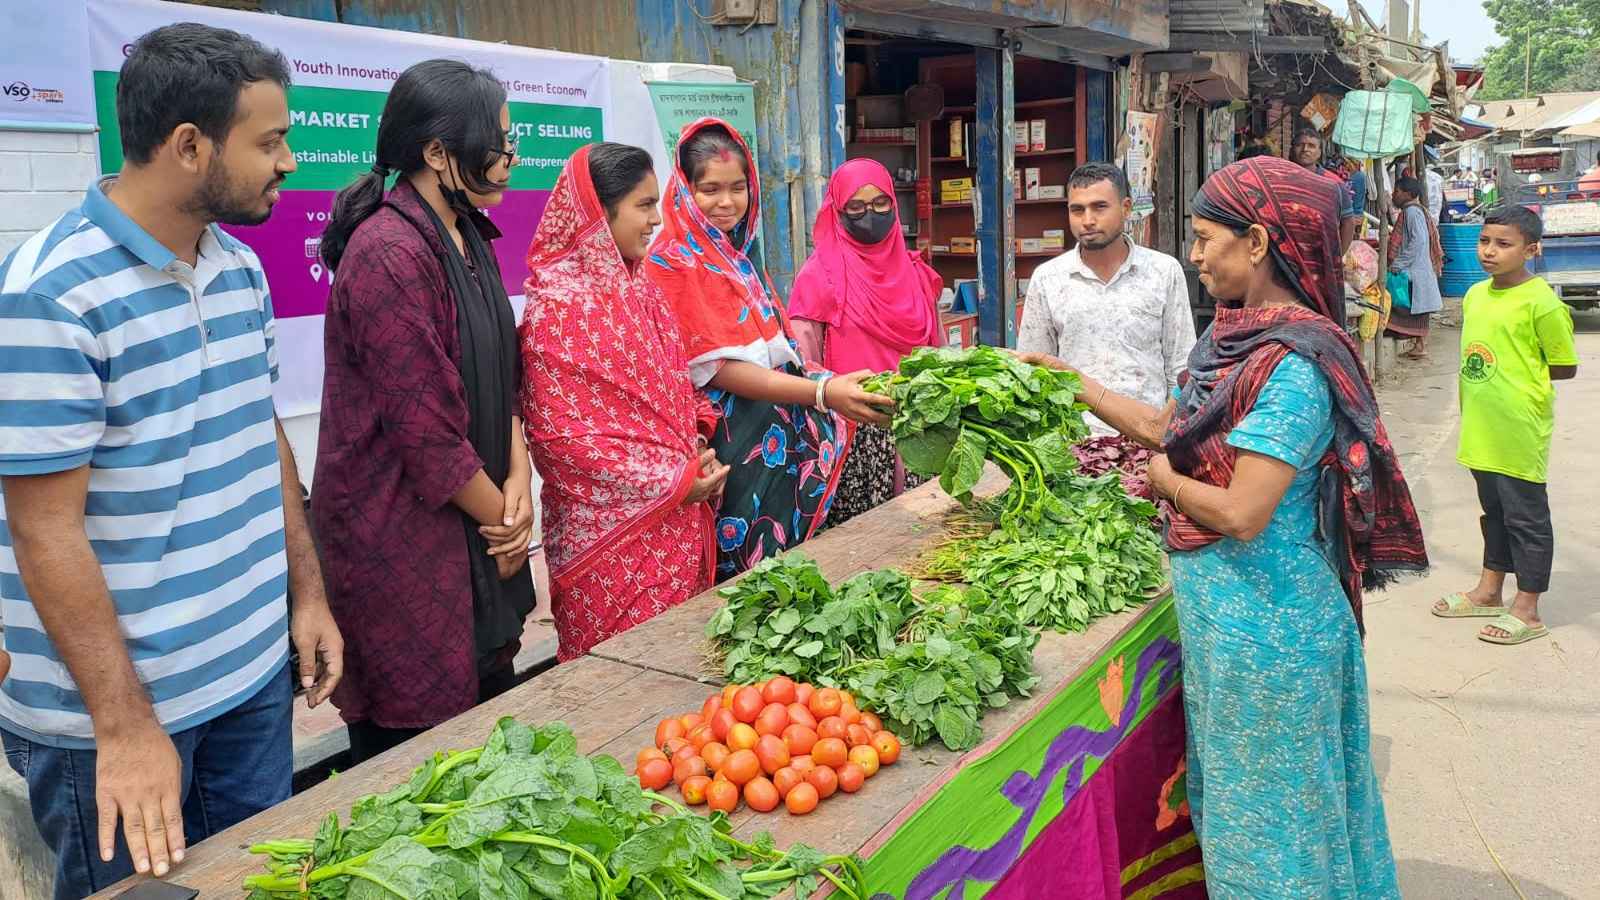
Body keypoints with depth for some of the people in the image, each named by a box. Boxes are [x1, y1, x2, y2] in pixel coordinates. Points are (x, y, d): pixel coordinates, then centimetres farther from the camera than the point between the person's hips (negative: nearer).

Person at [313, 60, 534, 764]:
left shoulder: (467, 236, 9)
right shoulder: (389, 255, -21)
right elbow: (427, 429, -21)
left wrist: (518, 478, -3)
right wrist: (504, 522, -9)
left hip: (472, 524, 9)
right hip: (400, 540, -9)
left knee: (492, 710, 18)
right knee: (415, 742, 5)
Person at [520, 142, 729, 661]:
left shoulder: (638, 287, 9)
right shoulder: (558, 306, -15)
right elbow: (561, 433, -17)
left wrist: (698, 452, -1)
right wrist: (674, 482, -15)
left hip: (677, 523, 7)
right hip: (613, 532, -7)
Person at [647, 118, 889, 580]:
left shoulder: (739, 256, 14)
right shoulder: (671, 263, -11)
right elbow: (718, 369, -19)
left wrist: (834, 386, 2)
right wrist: (822, 393, -29)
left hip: (779, 438, 8)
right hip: (727, 448, -8)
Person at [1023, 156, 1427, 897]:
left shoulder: (1293, 363, -24)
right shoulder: (1237, 337, 4)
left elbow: (1242, 513, -27)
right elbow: (1166, 427, 14)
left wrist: (1165, 479, -10)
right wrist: (1074, 384, 14)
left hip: (1261, 624, -9)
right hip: (1220, 611, 9)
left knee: (1263, 808, 10)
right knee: (1228, 793, 24)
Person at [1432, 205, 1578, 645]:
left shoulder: (1540, 302, -16)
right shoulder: (1475, 294, 7)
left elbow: (1565, 366, -11)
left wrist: (1522, 378, -6)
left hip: (1520, 431, -8)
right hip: (1482, 429, 8)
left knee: (1526, 516, 4)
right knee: (1494, 511, 21)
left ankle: (1527, 610, 14)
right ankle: (1489, 591, 34)